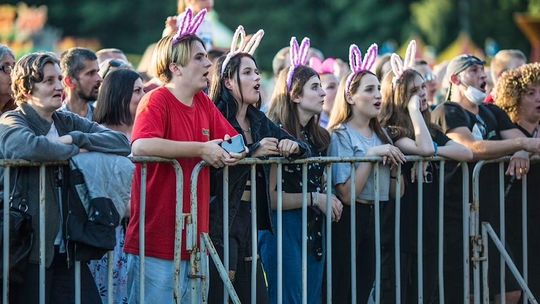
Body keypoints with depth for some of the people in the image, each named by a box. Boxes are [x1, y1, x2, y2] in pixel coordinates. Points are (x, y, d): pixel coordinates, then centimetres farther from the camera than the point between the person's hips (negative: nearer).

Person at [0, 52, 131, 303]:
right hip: (30, 248, -6)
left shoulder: (68, 122, 15)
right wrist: (75, 150, -11)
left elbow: (121, 142, 2)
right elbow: (31, 146, -28)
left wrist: (74, 139, -11)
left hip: (67, 248, 6)